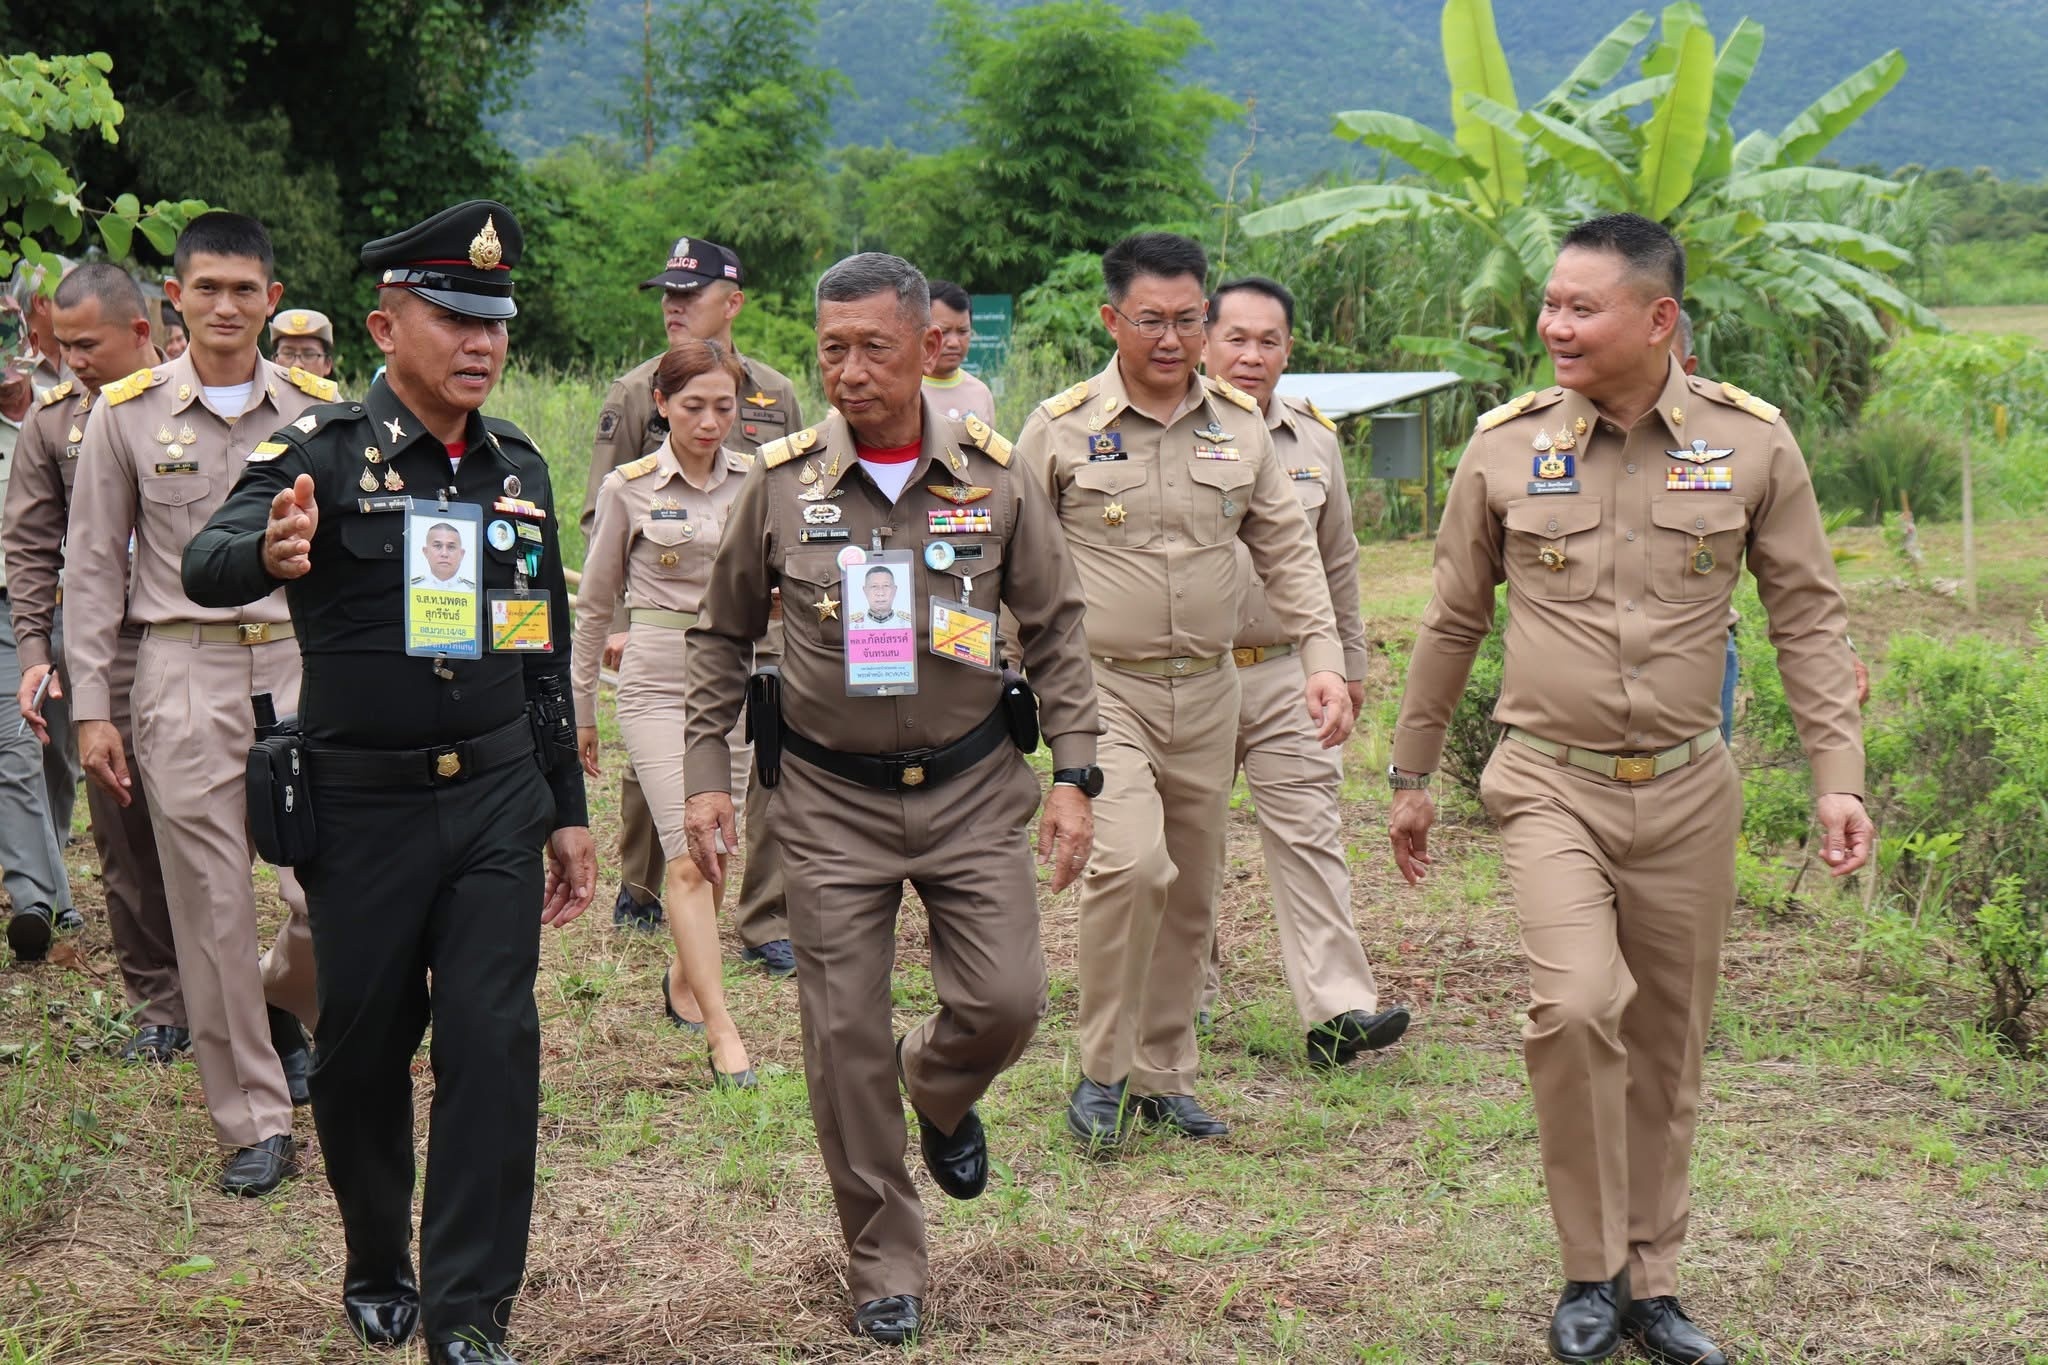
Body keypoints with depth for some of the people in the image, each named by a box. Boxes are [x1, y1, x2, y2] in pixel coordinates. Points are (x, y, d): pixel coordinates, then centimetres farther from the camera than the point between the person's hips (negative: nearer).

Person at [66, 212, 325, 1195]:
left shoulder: (317, 412, 6)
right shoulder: (128, 414, 3)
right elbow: (94, 567, 5)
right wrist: (91, 707, 0)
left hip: (303, 667, 1)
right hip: (184, 675, -1)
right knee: (212, 906, 0)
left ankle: (279, 1004, 29)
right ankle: (255, 1123, 10)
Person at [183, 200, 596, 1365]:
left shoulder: (519, 468, 7)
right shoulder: (325, 453, -9)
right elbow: (206, 565, -26)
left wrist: (568, 810, 15)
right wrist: (268, 553, -50)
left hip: (497, 799, 3)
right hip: (364, 804, -3)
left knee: (494, 1043, -4)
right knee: (363, 1050, 9)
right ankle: (379, 1270, 33)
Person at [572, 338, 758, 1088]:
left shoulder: (757, 479, 4)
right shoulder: (629, 487, -2)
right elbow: (594, 605, 7)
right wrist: (580, 711, 10)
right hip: (658, 680, -3)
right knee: (688, 855, -13)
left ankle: (684, 978, 35)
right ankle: (721, 1028, -16)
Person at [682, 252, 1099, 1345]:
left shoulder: (994, 478, -3)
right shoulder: (781, 485, -4)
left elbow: (1055, 634, 4)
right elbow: (721, 639, 7)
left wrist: (1073, 776, -2)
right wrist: (705, 777, 1)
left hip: (972, 786, 1)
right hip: (830, 800, 0)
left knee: (1006, 1000, -4)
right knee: (845, 1040, 0)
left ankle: (939, 1094, 33)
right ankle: (886, 1269, 15)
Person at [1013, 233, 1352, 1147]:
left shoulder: (1240, 426, 6)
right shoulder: (1060, 428, -4)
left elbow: (1287, 551, 12)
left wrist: (1324, 659, 2)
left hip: (1206, 692, 5)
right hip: (1097, 685, -4)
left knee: (1190, 891, 10)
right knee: (1132, 861, -22)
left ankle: (1163, 1075, 26)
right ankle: (1102, 1073, -6)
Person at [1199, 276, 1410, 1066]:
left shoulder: (1313, 440, 9)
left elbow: (1337, 563, 19)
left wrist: (1350, 663, 21)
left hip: (1286, 674, 2)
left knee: (1308, 835, -6)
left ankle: (1339, 1009, -10)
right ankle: (1187, 992, 23)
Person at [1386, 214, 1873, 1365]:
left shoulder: (1752, 443, -3)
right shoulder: (1507, 447, -2)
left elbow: (1808, 618, 3)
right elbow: (1454, 623, 9)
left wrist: (1840, 776, -4)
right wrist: (1411, 775, 14)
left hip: (1688, 790, 1)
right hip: (1553, 783, -1)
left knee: (1667, 1045, 10)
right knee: (1576, 1008, -21)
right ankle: (1592, 1273, -3)